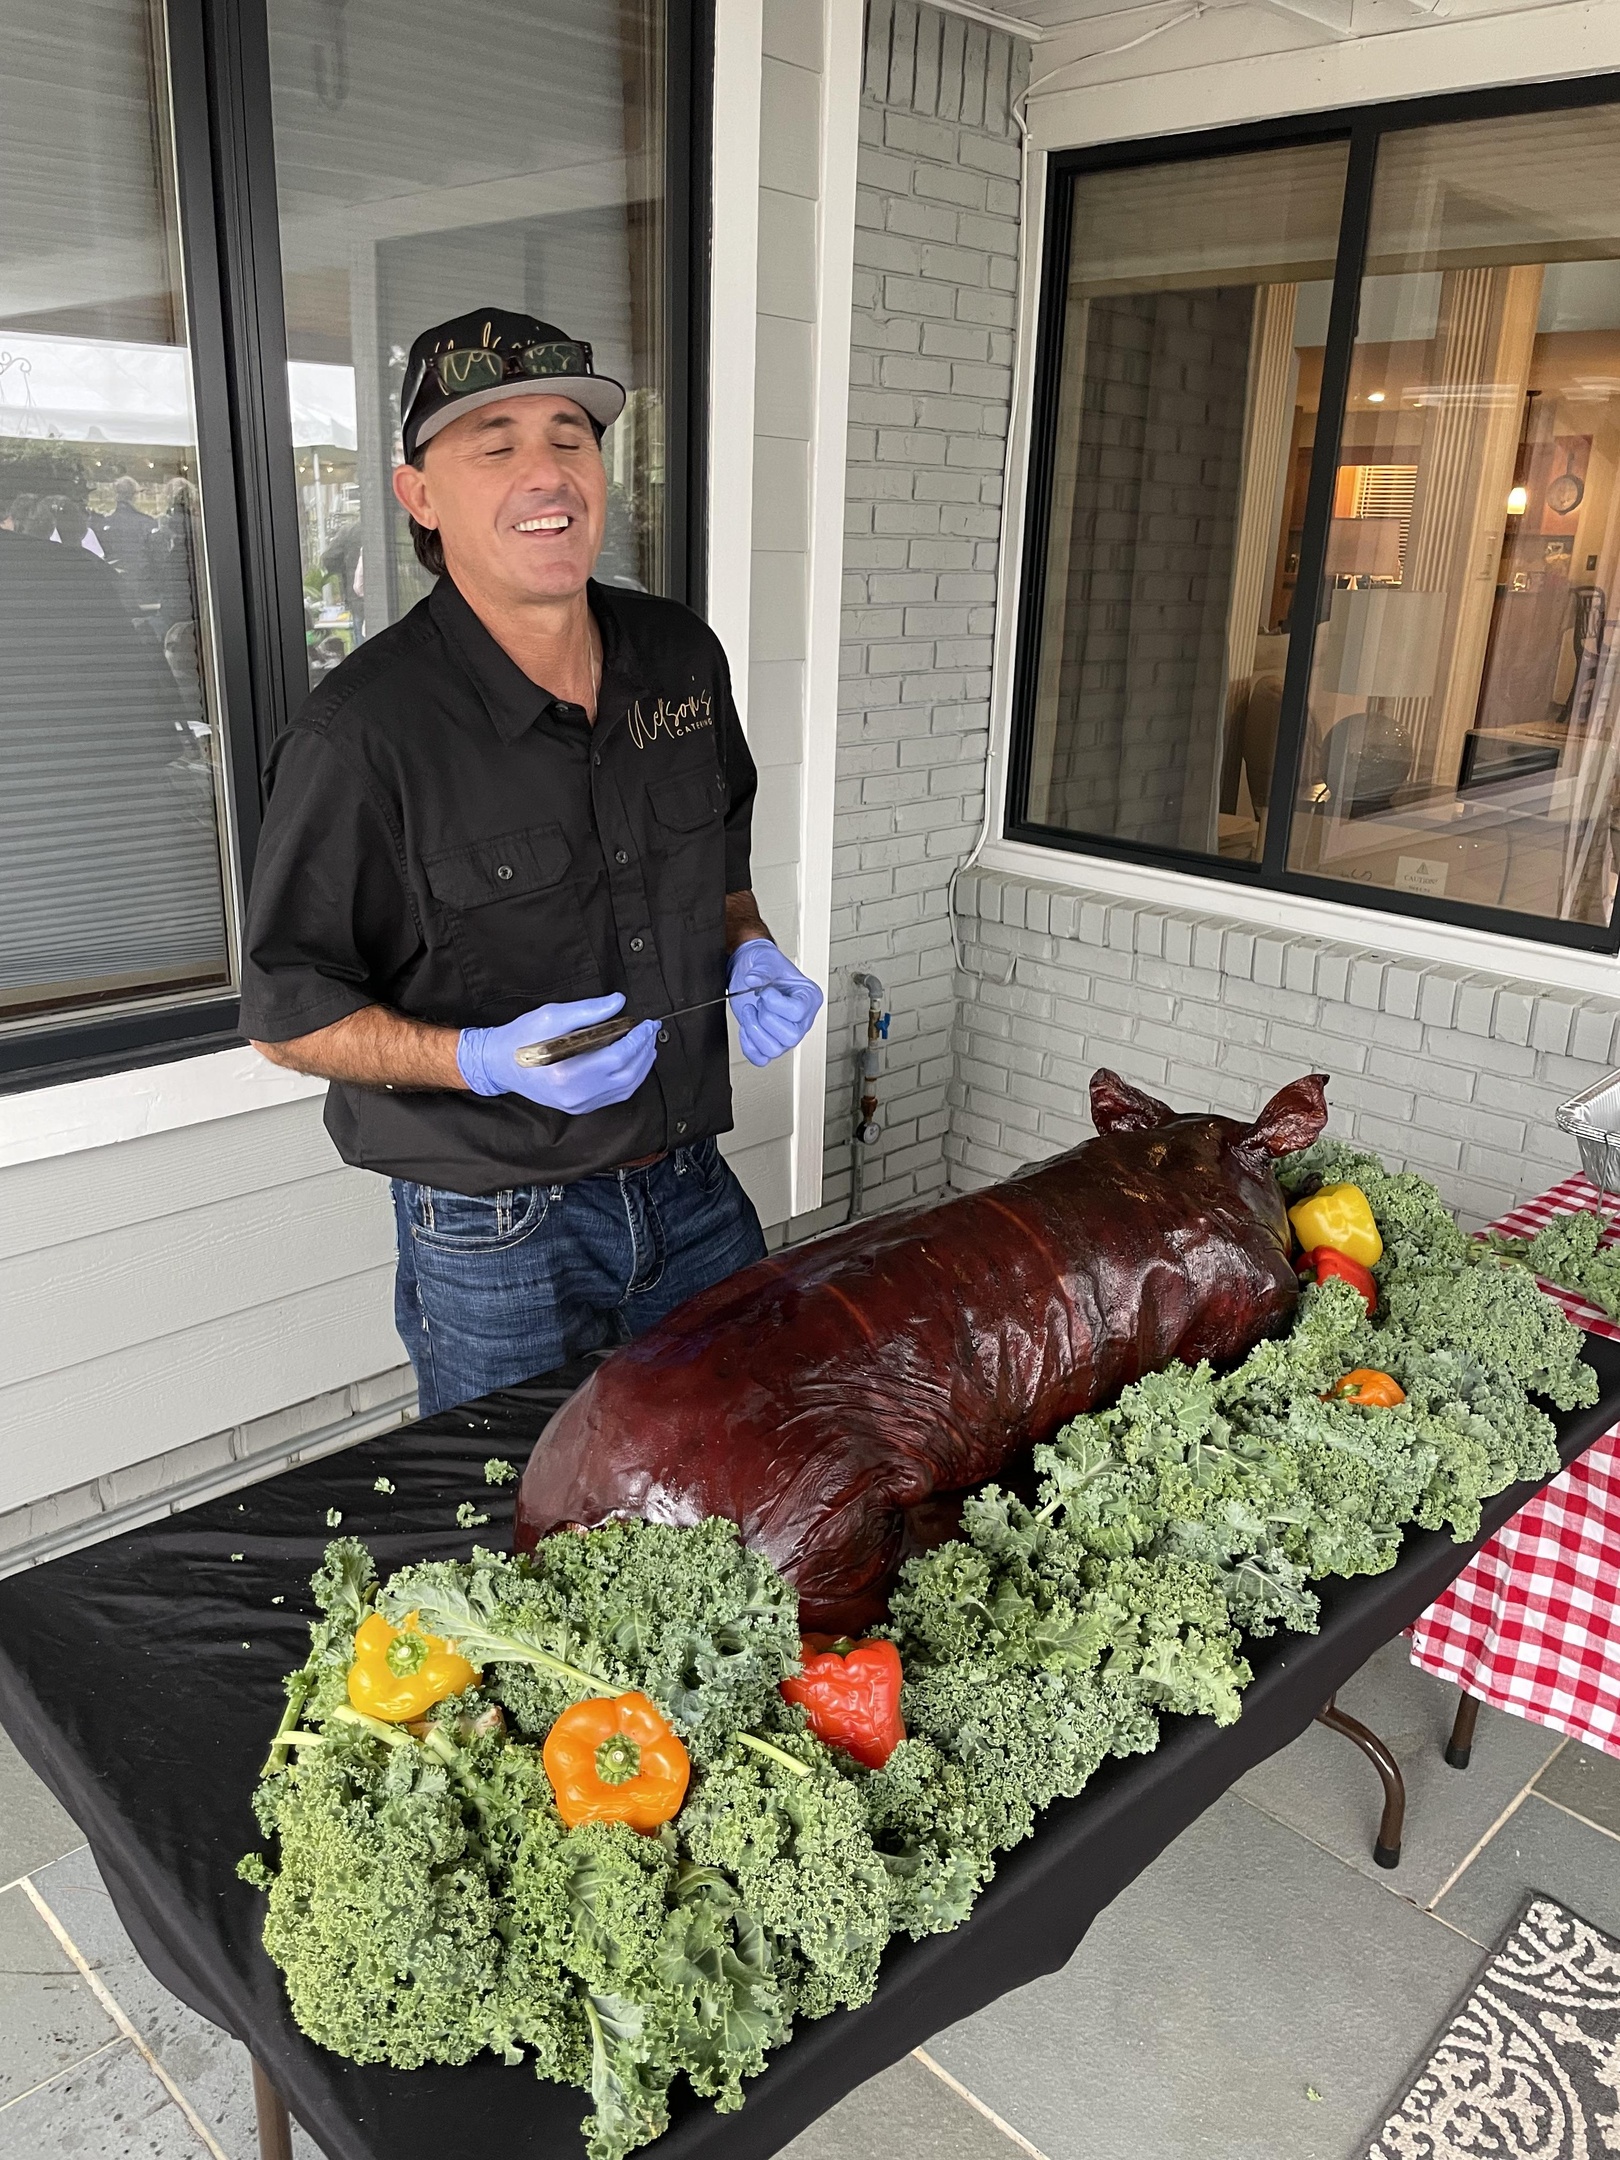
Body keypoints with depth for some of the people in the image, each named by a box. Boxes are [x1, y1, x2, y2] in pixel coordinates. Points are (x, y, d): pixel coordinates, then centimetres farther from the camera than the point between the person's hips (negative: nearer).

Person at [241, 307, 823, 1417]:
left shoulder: (682, 657, 0)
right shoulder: (363, 732, -19)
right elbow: (289, 1015, -12)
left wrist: (752, 955, -3)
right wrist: (486, 1060, -27)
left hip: (694, 1191, 6)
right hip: (496, 1233, -5)